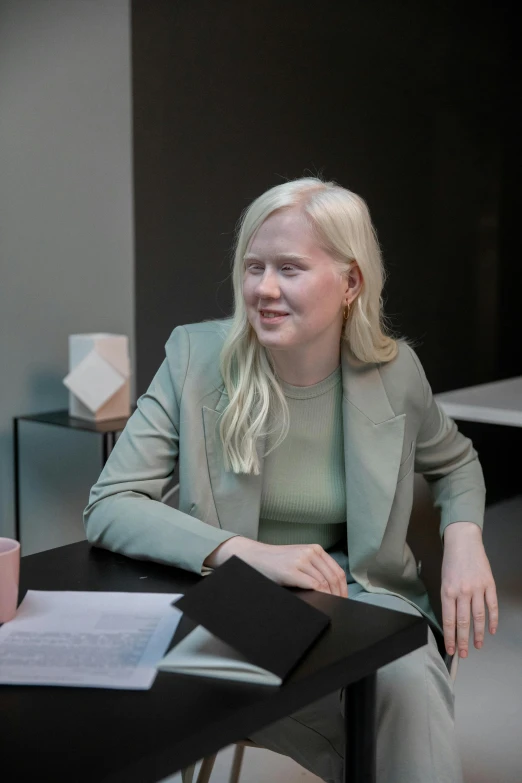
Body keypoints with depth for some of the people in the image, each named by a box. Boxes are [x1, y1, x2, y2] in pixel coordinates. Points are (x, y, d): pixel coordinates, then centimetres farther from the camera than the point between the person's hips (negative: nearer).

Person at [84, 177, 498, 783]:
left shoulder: (395, 371, -3)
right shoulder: (196, 357, -9)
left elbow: (454, 462, 18)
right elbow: (108, 507, -14)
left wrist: (464, 538, -5)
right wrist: (250, 552, -26)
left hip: (362, 596, 2)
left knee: (409, 685, -31)